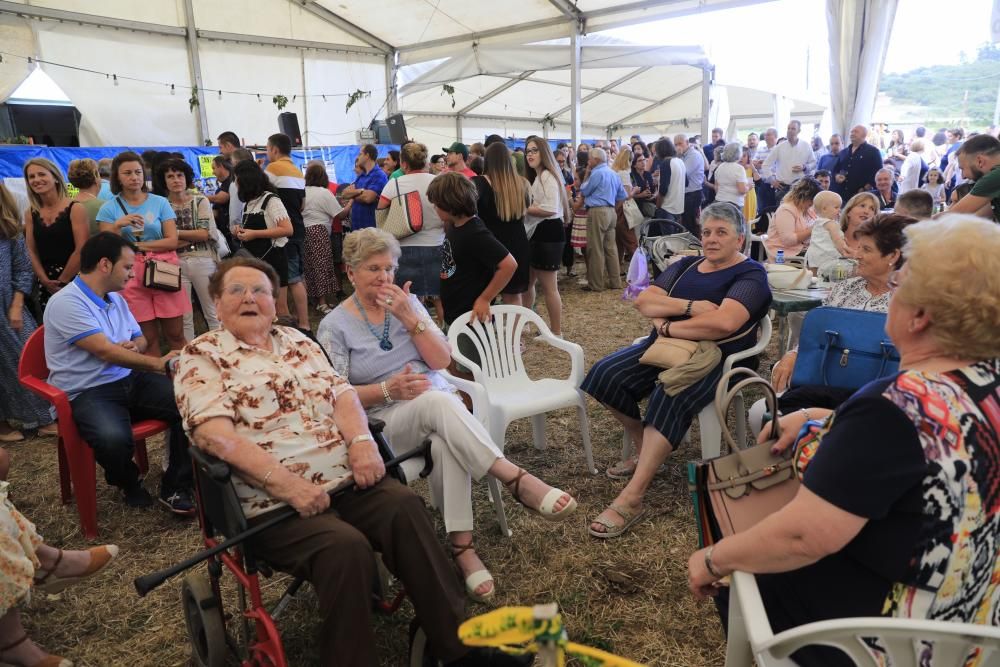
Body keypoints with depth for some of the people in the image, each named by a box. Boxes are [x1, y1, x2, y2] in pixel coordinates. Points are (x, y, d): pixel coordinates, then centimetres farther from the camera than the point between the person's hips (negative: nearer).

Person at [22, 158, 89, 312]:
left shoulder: (74, 209, -5)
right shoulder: (30, 214, 11)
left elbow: (81, 250, -10)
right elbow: (31, 252, 8)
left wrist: (61, 281, -8)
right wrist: (45, 281, -4)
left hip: (74, 282, -5)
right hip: (45, 286, 5)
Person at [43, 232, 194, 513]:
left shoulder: (116, 299, 14)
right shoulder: (66, 303, -13)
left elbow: (140, 338, 24)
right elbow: (105, 351, -20)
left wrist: (134, 346, -1)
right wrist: (159, 363, -16)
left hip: (130, 380, 7)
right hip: (88, 392, -7)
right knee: (114, 439, -37)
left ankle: (175, 487, -4)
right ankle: (129, 484, 0)